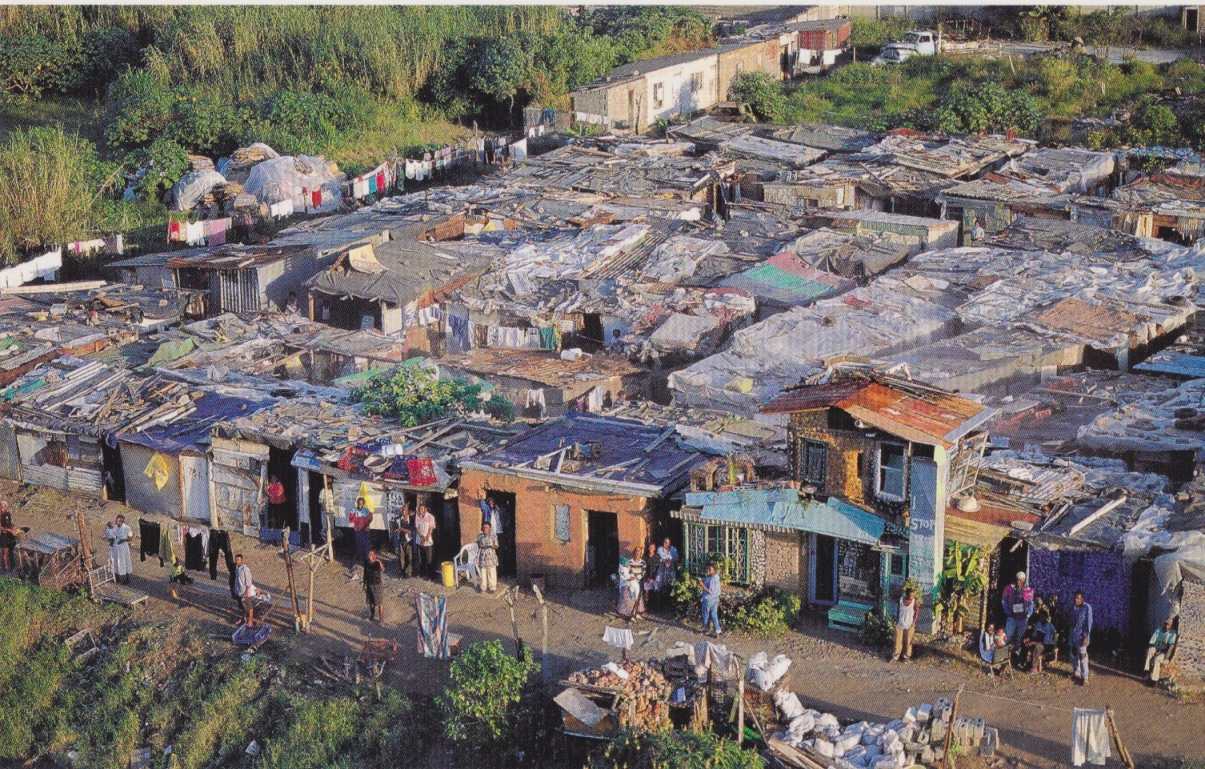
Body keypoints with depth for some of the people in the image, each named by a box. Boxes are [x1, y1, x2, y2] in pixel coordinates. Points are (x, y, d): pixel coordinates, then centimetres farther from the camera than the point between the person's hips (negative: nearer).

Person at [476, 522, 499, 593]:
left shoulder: (493, 536, -3)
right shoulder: (479, 536, 4)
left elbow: (496, 547, -3)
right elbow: (478, 546, 11)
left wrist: (492, 545, -22)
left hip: (491, 556, -2)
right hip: (482, 557, 2)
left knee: (492, 572, 0)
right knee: (482, 572, 5)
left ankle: (492, 587, 9)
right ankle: (483, 587, 16)